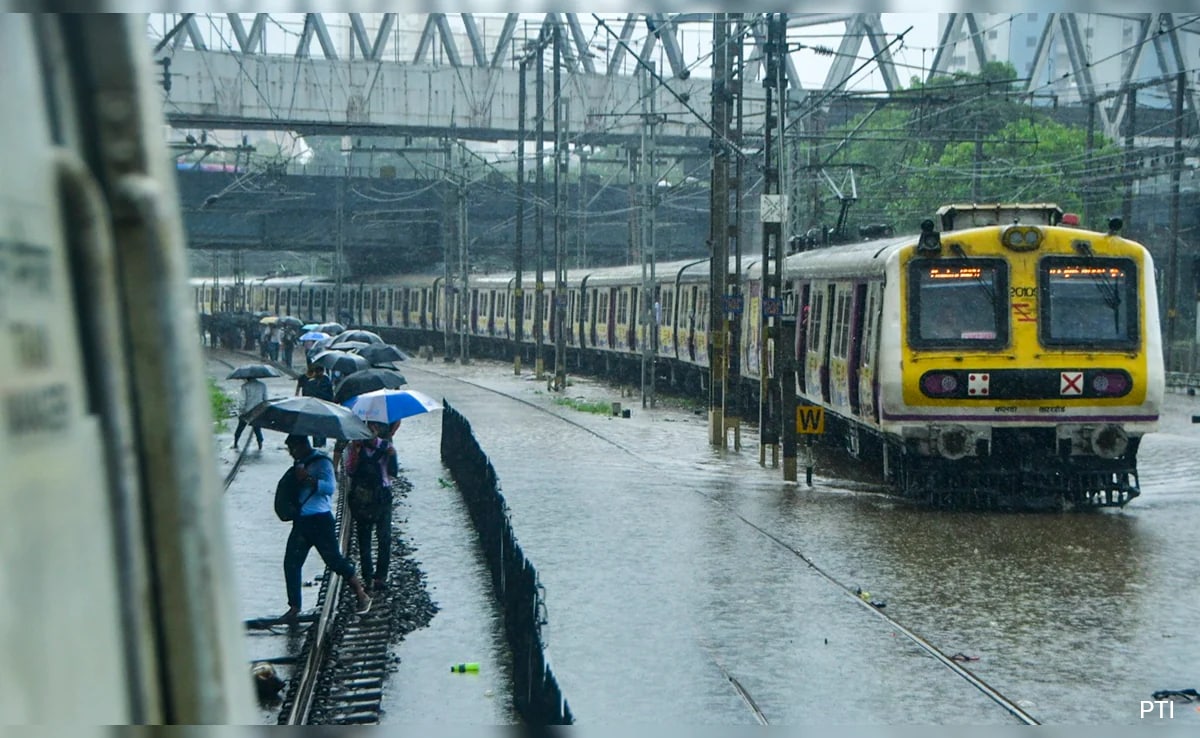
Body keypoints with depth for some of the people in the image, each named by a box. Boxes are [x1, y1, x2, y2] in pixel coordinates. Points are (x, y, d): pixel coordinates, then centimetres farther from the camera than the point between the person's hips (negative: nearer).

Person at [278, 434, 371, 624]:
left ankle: (363, 596, 9)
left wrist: (308, 479, -27)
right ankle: (294, 608, 8)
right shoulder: (300, 464, 16)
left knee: (334, 560, -4)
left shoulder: (321, 462, -9)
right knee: (291, 563, 2)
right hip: (301, 521, 8)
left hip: (320, 520, -8)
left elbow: (330, 487, -21)